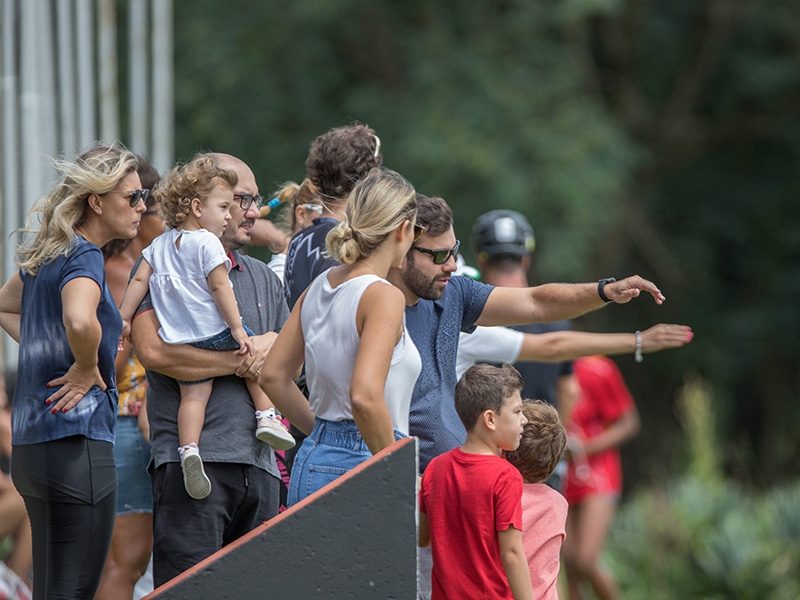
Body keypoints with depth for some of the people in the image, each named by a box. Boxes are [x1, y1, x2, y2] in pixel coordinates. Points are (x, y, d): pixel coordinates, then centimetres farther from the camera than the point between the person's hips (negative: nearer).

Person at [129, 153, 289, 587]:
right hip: (194, 459, -7)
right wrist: (239, 362, -8)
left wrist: (272, 345, -1)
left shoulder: (262, 278, 22)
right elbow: (153, 351, -16)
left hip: (259, 464, 7)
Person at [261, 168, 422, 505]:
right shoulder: (383, 297, -13)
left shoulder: (319, 287, 10)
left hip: (311, 463, 8)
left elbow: (274, 377, 15)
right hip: (359, 467, -8)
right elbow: (365, 397, -25)